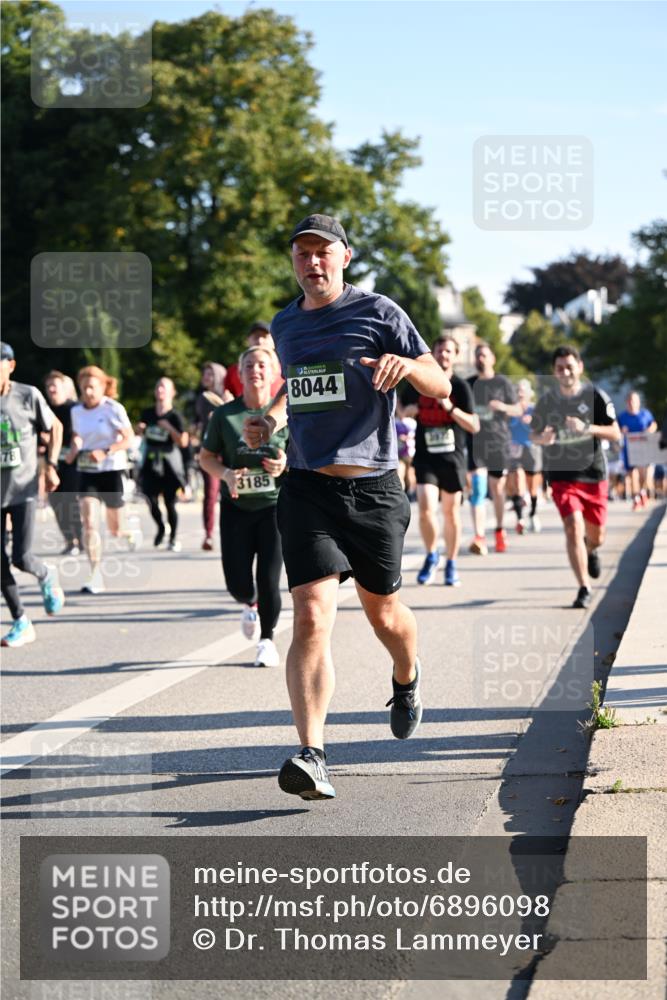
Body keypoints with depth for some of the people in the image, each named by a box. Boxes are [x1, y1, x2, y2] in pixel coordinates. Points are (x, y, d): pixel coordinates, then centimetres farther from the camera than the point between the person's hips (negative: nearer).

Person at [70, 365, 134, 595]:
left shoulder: (113, 409, -10)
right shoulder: (76, 411, 5)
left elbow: (128, 439, -12)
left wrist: (105, 452, -26)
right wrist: (75, 449, -2)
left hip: (112, 470, -3)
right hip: (86, 472, 3)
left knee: (115, 528, 8)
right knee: (89, 523, -13)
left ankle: (131, 535, 47)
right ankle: (96, 577, -12)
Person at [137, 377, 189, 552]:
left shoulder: (174, 416, -6)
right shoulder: (147, 413, 6)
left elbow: (183, 442, -14)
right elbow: (140, 433, 24)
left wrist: (169, 428, -20)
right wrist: (140, 429, 2)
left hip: (169, 463, -4)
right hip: (151, 462, 4)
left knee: (170, 503, -1)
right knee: (151, 500, -3)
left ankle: (173, 539, 14)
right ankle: (160, 527, 25)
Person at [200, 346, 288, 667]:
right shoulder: (225, 415, 0)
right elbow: (206, 457, 8)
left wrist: (287, 466, -17)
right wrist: (225, 473, -12)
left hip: (274, 505, -1)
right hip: (236, 507, 1)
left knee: (269, 580, -7)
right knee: (237, 584, -1)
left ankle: (267, 640, 15)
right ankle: (250, 605, 36)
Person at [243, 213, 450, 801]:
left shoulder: (378, 313, -2)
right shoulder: (285, 324, 12)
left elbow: (441, 387, -3)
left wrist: (407, 365, -24)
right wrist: (269, 420, 12)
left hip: (373, 488, -2)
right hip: (307, 490, 2)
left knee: (383, 612, 15)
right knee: (312, 617, -16)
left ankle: (407, 679, 51)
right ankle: (312, 757, -23)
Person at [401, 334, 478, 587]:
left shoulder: (460, 386, -3)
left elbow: (474, 426, -8)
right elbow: (403, 409, 20)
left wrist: (450, 407, -20)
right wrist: (409, 410, -4)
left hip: (452, 457, 0)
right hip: (425, 456, 0)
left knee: (451, 513, 7)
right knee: (426, 509, -15)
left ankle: (451, 565, 22)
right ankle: (431, 557, 8)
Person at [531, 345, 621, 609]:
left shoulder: (595, 396, -5)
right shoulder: (546, 400, -1)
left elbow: (615, 434, -7)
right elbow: (534, 435, 11)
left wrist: (587, 428, -24)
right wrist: (544, 438, -14)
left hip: (593, 474, 1)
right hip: (562, 476, -1)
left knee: (595, 536, 12)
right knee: (573, 527, -19)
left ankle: (590, 551, 51)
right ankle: (584, 589, -14)